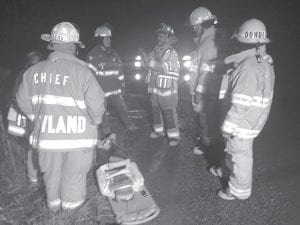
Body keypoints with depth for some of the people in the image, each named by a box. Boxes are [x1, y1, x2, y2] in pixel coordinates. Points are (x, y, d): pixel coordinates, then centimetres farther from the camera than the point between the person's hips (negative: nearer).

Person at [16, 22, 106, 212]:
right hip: (77, 137, -4)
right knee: (73, 178, 12)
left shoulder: (34, 71, -1)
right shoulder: (82, 71, -16)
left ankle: (54, 207, 42)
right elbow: (96, 104, -17)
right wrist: (94, 122, 3)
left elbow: (24, 102, 6)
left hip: (46, 137, 4)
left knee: (52, 176, 22)